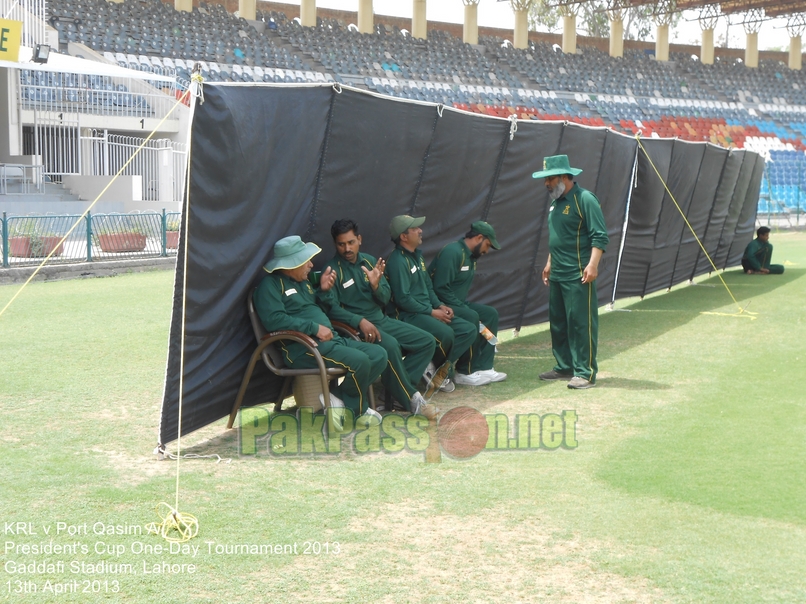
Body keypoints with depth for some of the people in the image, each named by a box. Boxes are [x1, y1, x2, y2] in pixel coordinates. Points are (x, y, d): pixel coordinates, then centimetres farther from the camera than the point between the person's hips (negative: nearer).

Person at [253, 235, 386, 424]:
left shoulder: (302, 282, 22)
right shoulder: (271, 284, -6)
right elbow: (273, 319, -21)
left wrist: (324, 291, 11)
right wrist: (314, 328, -20)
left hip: (331, 339, 10)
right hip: (303, 347, -9)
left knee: (379, 354, -4)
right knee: (359, 361, -27)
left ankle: (338, 396, -4)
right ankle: (358, 408, -1)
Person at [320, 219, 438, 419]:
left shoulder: (369, 261, 9)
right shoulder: (332, 270, -8)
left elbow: (385, 300, 8)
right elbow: (332, 308, -16)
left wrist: (376, 285, -15)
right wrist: (360, 321, -30)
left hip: (382, 320, 7)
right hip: (356, 326, -7)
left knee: (427, 342, -3)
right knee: (390, 346, -35)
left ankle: (398, 386, -11)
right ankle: (410, 398, -19)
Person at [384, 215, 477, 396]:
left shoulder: (417, 256, 15)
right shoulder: (398, 261, -15)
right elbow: (403, 299, -20)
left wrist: (440, 306, 3)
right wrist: (432, 312, -15)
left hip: (427, 311, 10)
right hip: (407, 315, -10)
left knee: (469, 330, -3)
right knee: (445, 333, -33)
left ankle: (440, 370, -5)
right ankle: (436, 370, -5)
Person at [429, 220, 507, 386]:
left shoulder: (470, 256, 12)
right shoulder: (452, 252, -19)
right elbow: (441, 288, -26)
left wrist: (464, 304, -2)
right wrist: (463, 308, -24)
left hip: (457, 303, 10)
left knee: (491, 314, 2)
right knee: (471, 317, -30)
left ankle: (483, 367, -2)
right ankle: (465, 372, -19)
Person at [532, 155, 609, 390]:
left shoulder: (584, 199, -12)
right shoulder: (556, 202, 16)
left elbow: (600, 236, -16)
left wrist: (592, 264, -24)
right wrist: (549, 263, 26)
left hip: (578, 275, -9)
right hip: (557, 274, 9)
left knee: (581, 323, -7)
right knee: (558, 323, 14)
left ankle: (585, 372, -3)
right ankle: (565, 367, 23)